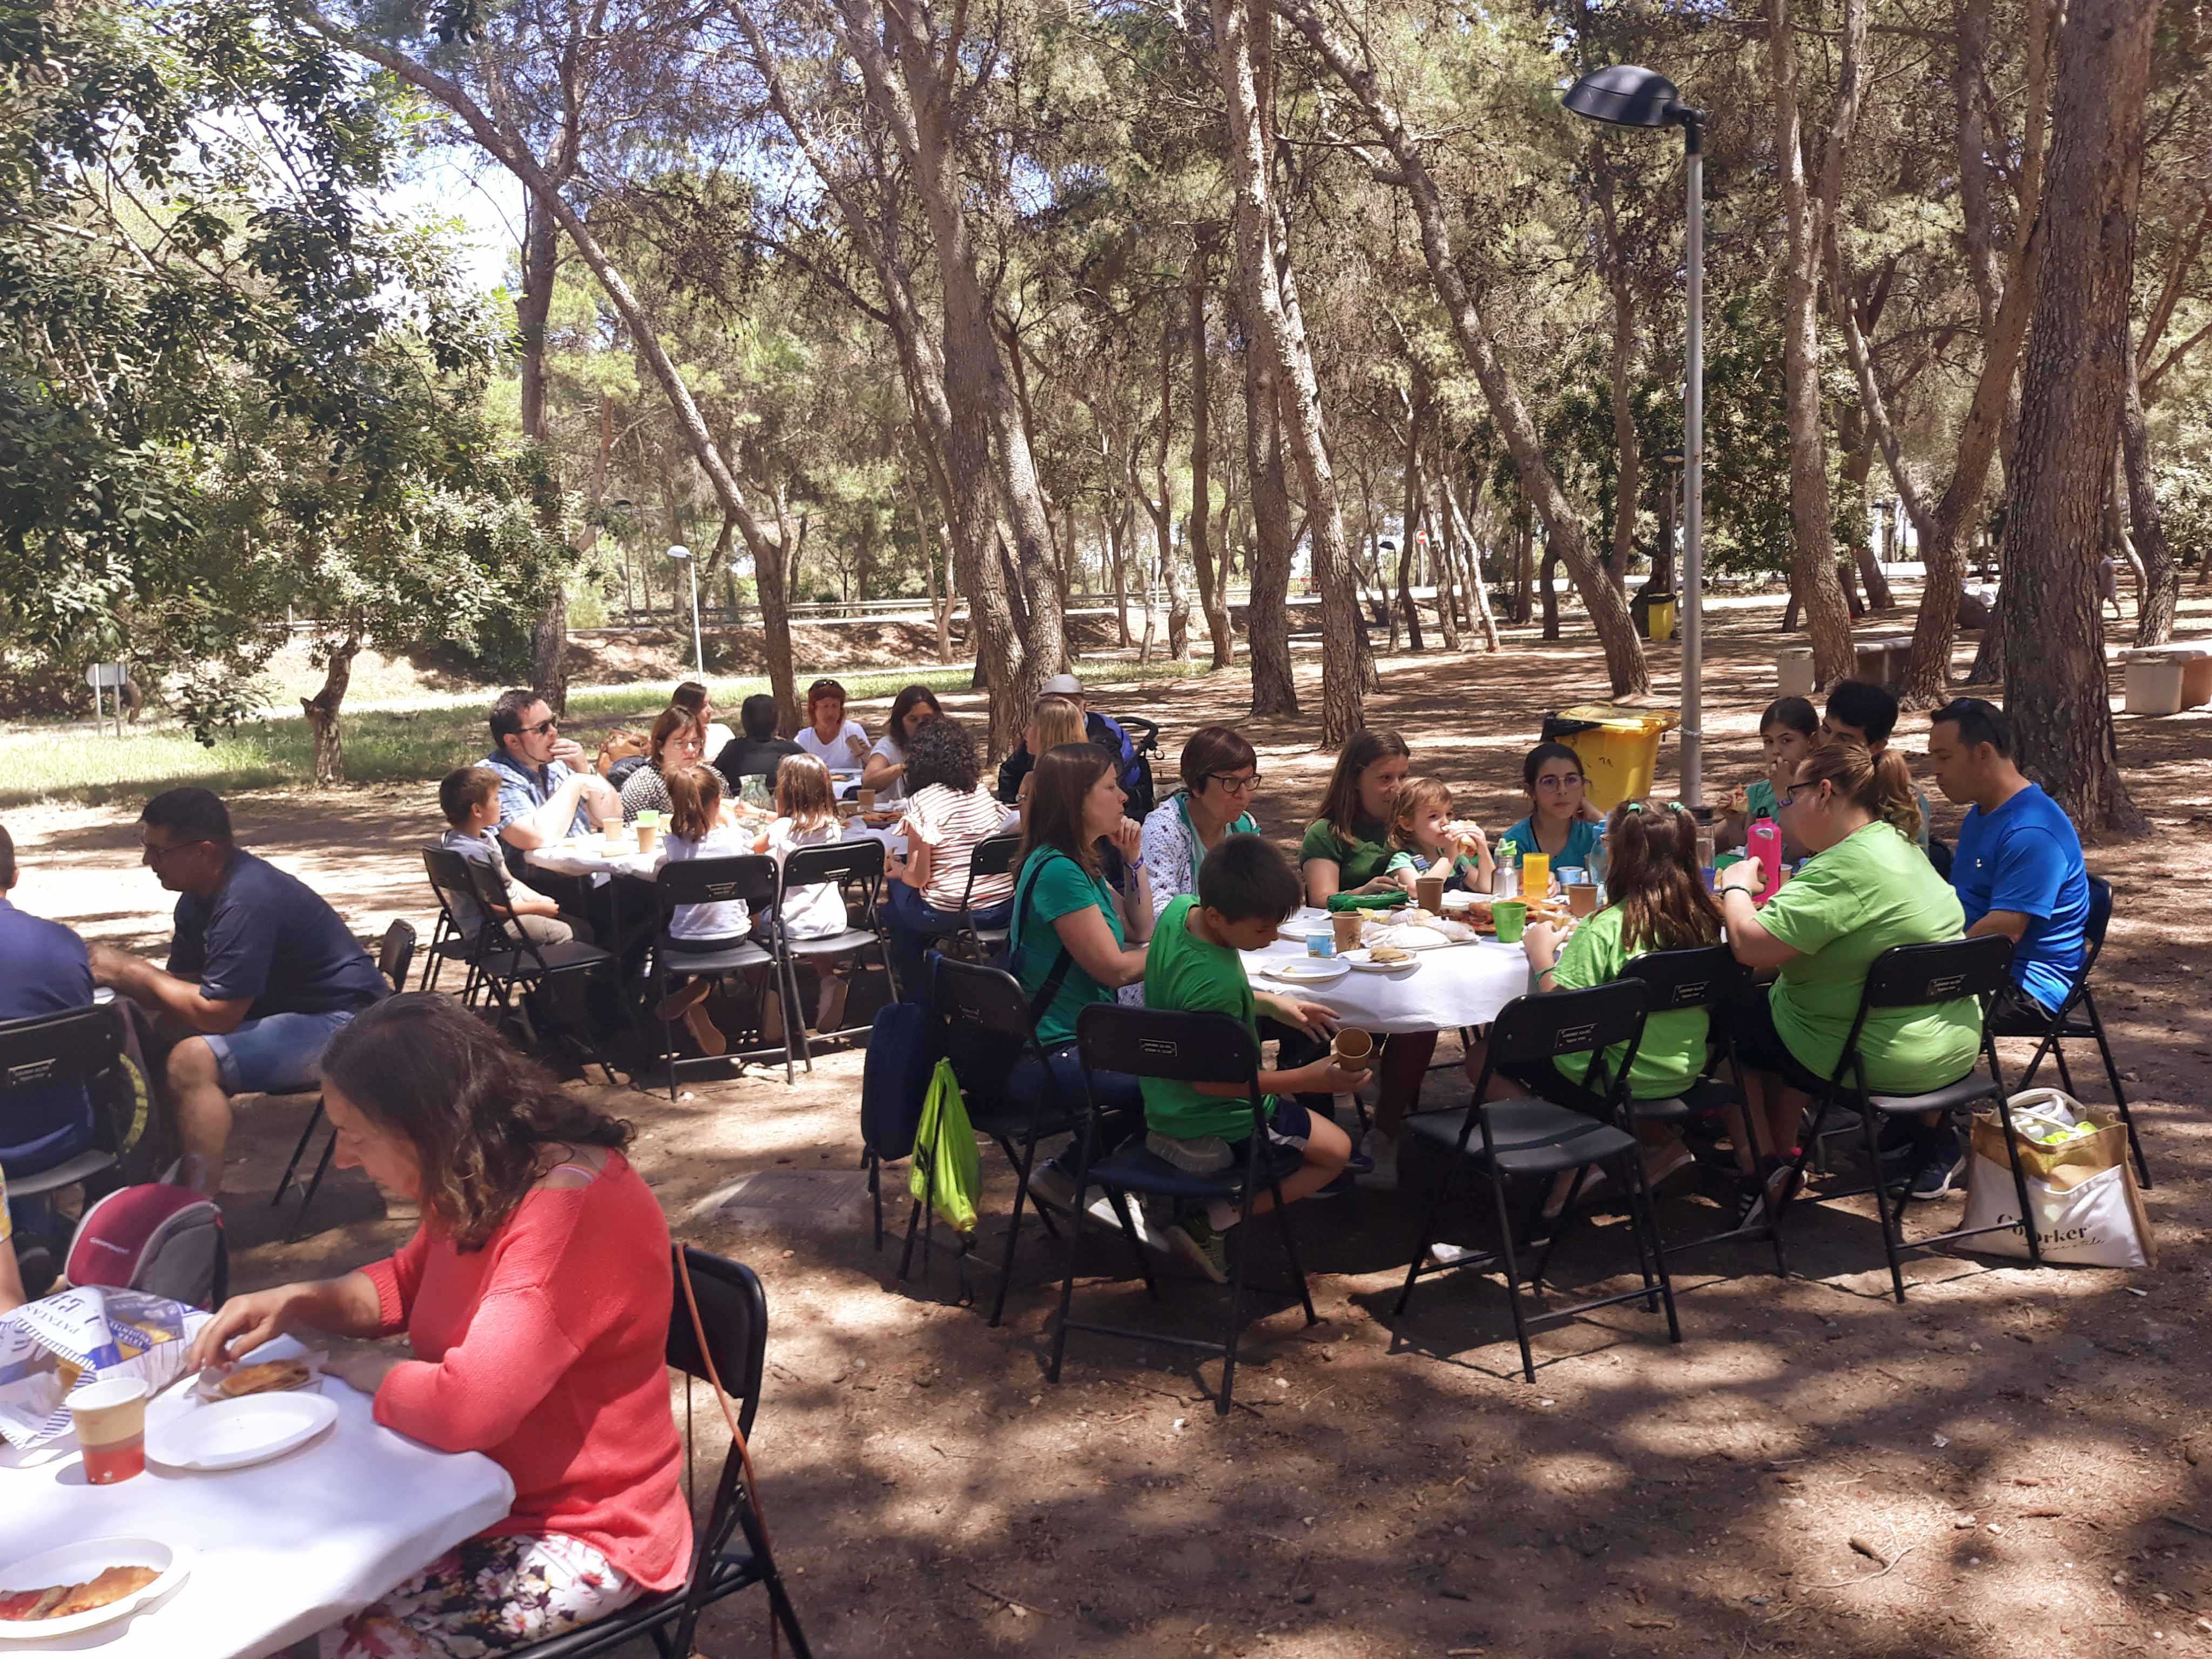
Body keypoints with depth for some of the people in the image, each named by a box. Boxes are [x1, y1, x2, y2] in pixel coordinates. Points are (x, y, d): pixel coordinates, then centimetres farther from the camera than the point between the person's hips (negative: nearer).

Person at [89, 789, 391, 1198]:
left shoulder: (248, 901, -25)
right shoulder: (200, 897, 7)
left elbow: (216, 1012, -23)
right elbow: (180, 988, 10)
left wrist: (131, 971, -14)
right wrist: (118, 977, -7)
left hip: (342, 1023, -10)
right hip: (282, 1010, 10)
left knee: (193, 1060, -24)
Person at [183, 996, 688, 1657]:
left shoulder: (573, 1211, -32)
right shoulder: (483, 1183, -2)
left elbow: (465, 1409, -36)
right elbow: (408, 1284, 17)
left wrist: (353, 1365, -15)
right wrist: (295, 1304, -3)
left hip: (582, 1534, -8)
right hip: (483, 1491, 9)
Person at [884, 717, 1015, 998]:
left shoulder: (922, 801, -12)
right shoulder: (981, 790, 6)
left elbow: (917, 877, -13)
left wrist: (898, 872, 10)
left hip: (951, 913, -6)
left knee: (897, 893, 24)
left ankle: (916, 994, 32)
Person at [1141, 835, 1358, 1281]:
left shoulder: (1180, 909, -10)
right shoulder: (1214, 985, -36)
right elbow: (1213, 1081, -26)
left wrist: (1272, 1003, 4)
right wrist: (1308, 1079, -23)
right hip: (1209, 1127, -9)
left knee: (1285, 1104, 33)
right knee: (1336, 1151, 9)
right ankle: (1212, 1223, -1)